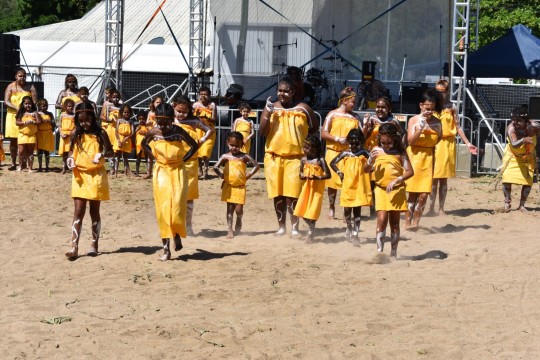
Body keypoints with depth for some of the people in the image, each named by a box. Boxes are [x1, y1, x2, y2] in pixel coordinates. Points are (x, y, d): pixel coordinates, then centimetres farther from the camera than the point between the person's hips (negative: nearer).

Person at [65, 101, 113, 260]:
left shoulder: (100, 133, -4)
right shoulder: (75, 133, 1)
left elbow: (110, 150, 3)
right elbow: (71, 150, 12)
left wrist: (102, 154, -19)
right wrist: (70, 159, -9)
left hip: (96, 175, -1)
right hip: (79, 174, 1)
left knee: (94, 211, 8)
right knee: (78, 211, -5)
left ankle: (95, 245, 19)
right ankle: (74, 247, -8)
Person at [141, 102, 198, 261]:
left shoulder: (179, 132, -13)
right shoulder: (153, 132, -8)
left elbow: (194, 146, -1)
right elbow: (144, 144, 13)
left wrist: (183, 159, -8)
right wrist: (154, 157, 2)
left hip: (177, 172, -1)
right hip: (161, 172, 1)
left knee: (177, 208, -6)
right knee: (163, 209, -2)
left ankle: (177, 234, 26)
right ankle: (166, 248, 1)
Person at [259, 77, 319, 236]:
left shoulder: (302, 108, 2)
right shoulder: (271, 107, 5)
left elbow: (315, 127, 14)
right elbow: (262, 131, -4)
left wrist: (301, 137, 4)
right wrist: (268, 113, -15)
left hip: (295, 156, -2)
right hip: (274, 156, 2)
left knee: (292, 194, -9)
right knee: (278, 194, 7)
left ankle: (295, 227, -3)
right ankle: (281, 226, 16)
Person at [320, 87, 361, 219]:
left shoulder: (355, 117, 9)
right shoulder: (333, 114, 1)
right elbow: (323, 134, -3)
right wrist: (337, 139, -15)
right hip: (334, 152, -2)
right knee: (333, 180, 3)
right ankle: (331, 208, 15)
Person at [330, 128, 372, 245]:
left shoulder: (364, 154, -3)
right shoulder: (345, 154, 0)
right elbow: (332, 163, 9)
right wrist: (338, 172, -1)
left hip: (360, 187, -1)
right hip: (347, 186, 1)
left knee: (357, 210, 1)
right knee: (347, 209, 9)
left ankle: (355, 234, 4)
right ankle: (349, 229, 33)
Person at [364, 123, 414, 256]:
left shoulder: (400, 152, -3)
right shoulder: (377, 151, 2)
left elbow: (410, 171, -8)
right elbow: (366, 170, 4)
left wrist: (396, 180, -22)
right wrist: (371, 160, -17)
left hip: (397, 190, 0)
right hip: (381, 189, 0)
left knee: (394, 223, 7)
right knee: (382, 220, -12)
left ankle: (393, 253, 14)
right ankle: (379, 252, -11)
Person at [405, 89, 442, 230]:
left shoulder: (436, 122, 4)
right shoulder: (414, 120, -4)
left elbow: (438, 141, 14)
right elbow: (411, 141, -14)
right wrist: (420, 128, -21)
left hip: (428, 159, 2)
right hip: (415, 156, -2)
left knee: (424, 194, -3)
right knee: (413, 193, -1)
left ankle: (416, 221, 8)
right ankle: (408, 222, 7)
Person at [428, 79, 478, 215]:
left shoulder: (451, 108, 8)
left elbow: (458, 128, 8)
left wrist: (468, 143, 3)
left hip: (448, 144, 1)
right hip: (433, 144, -1)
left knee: (444, 179, 5)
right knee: (433, 178, -3)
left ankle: (441, 208, 10)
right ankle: (431, 208, 3)